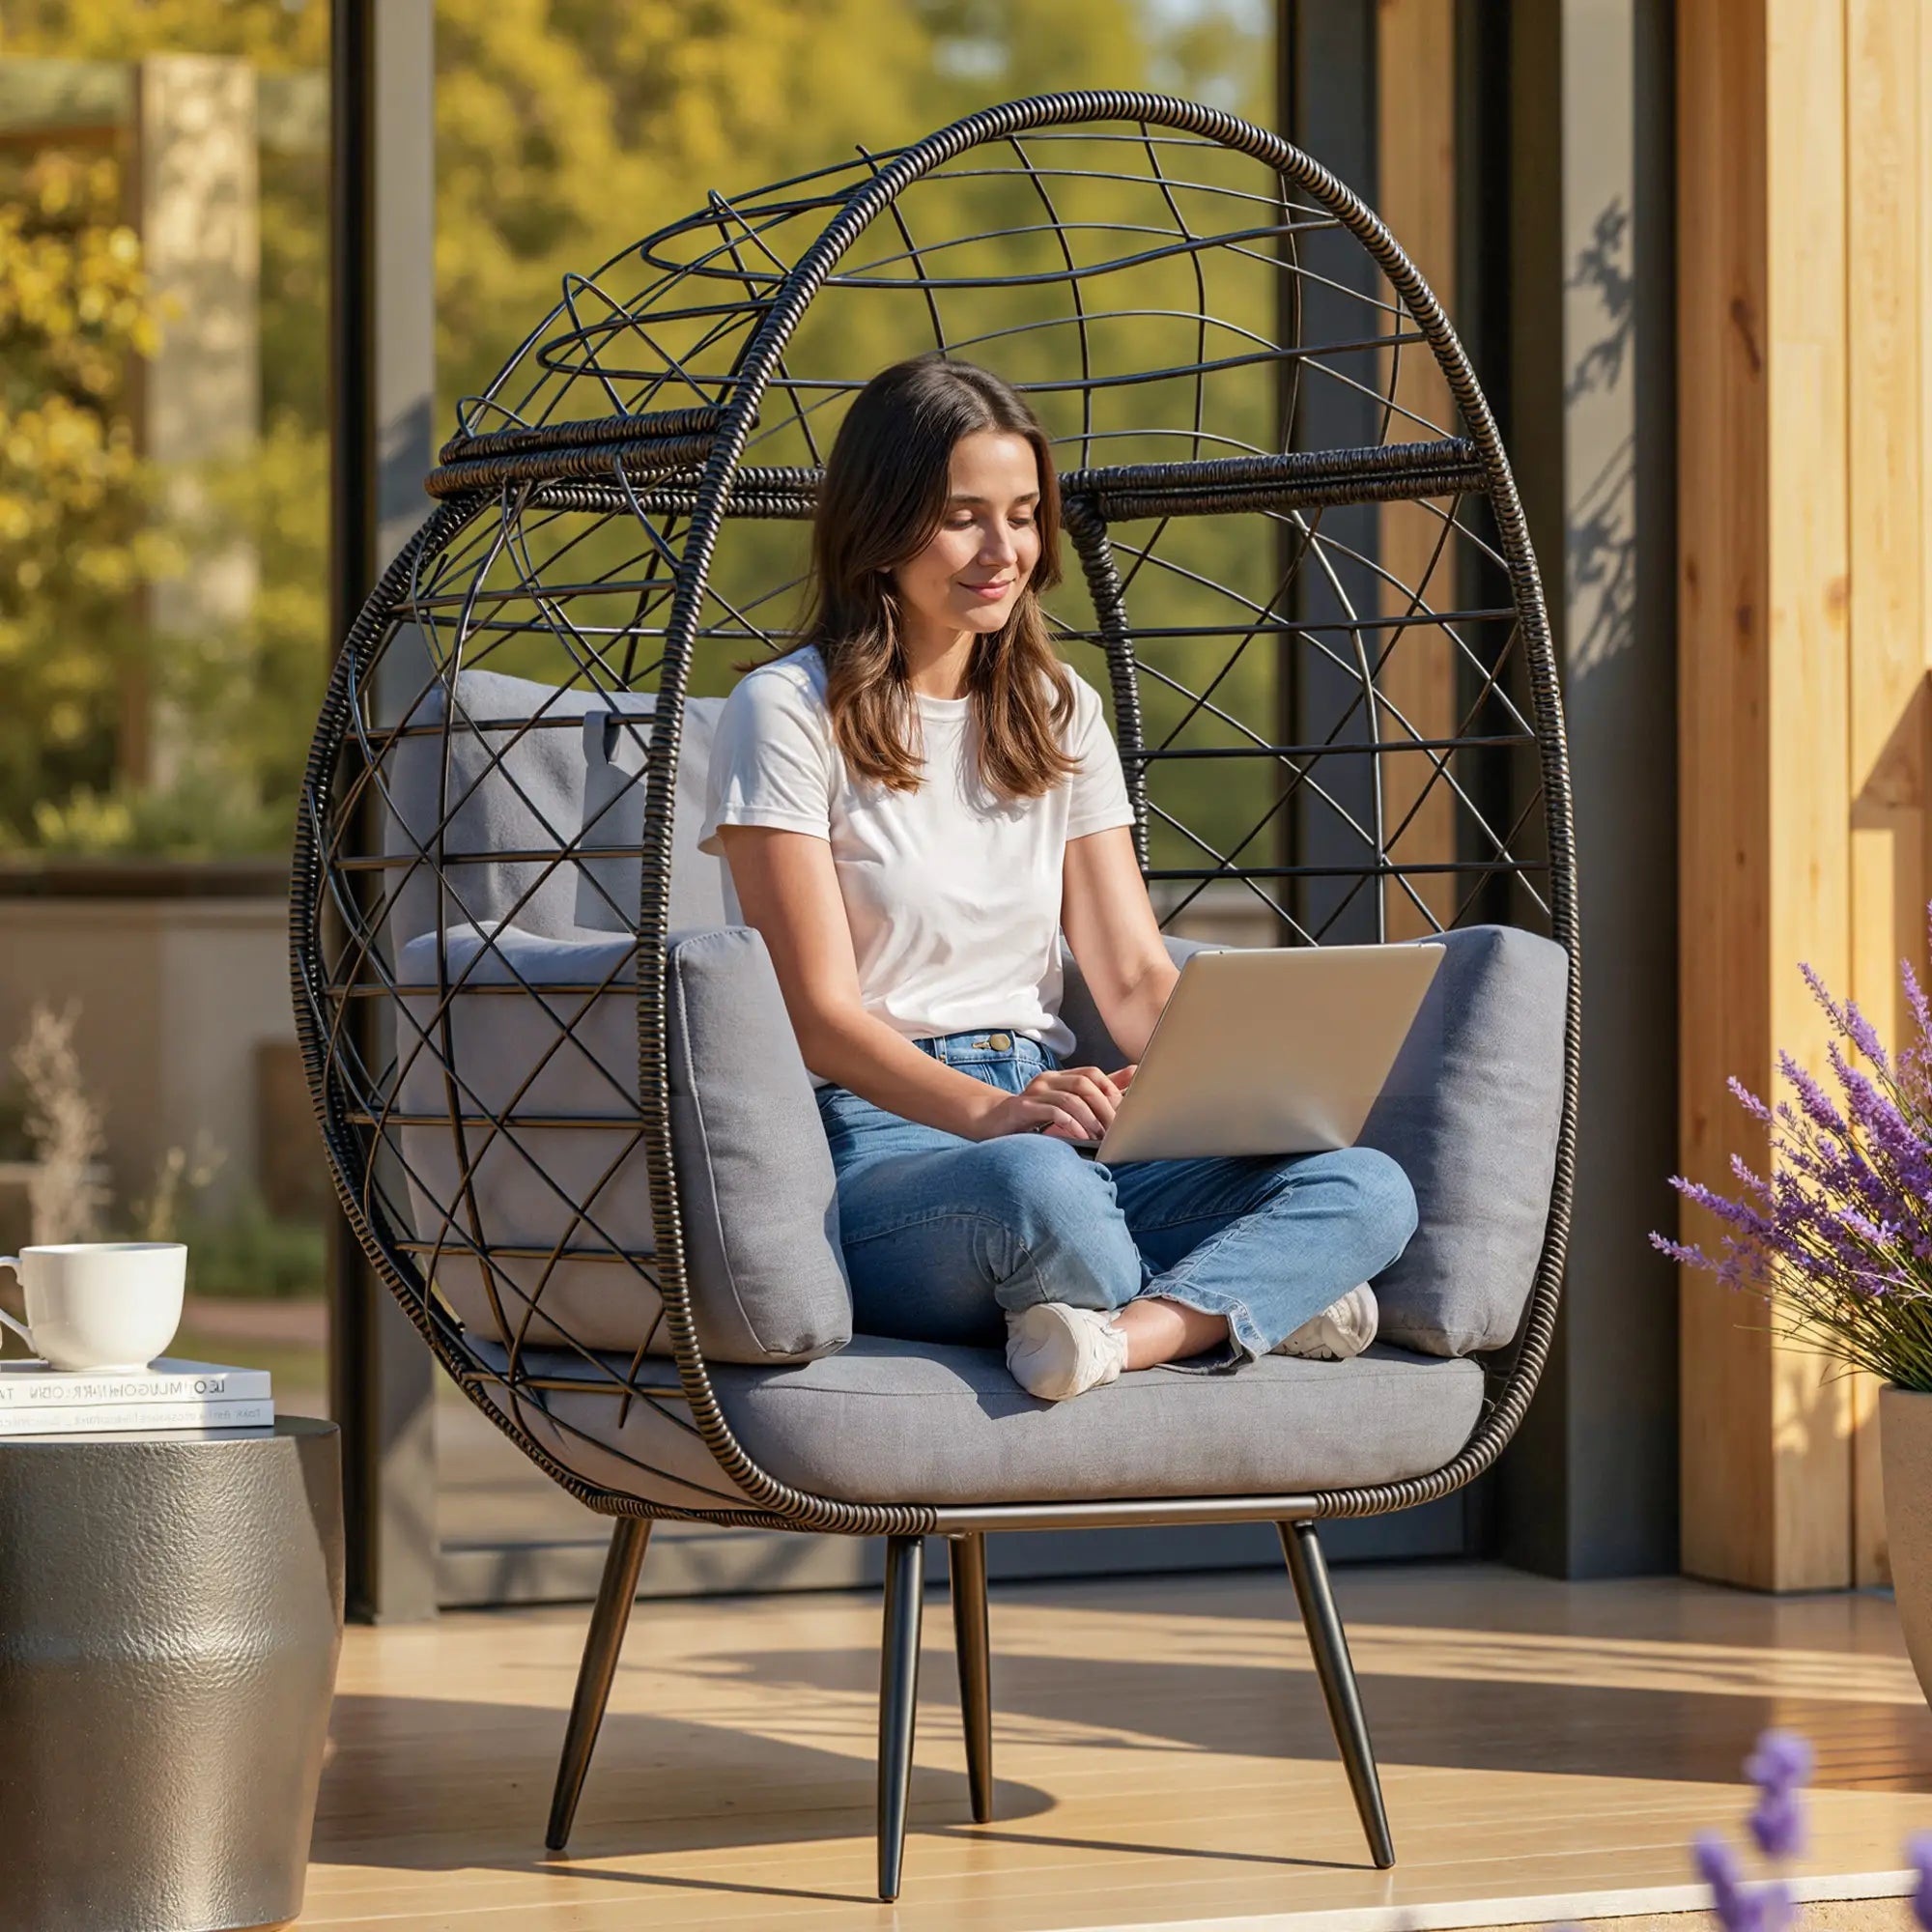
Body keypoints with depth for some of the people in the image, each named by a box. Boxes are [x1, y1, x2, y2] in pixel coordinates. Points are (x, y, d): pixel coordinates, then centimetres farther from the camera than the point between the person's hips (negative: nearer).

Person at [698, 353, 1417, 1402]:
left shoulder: (1058, 711, 19)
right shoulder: (790, 714, -1)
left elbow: (1133, 974, 12)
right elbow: (821, 1012, -9)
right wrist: (992, 1112, -28)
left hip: (1057, 1127, 6)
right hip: (871, 1138, -6)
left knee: (1367, 1184, -20)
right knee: (1032, 1184, -42)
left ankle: (1133, 1333, -39)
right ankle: (1251, 1292, -16)